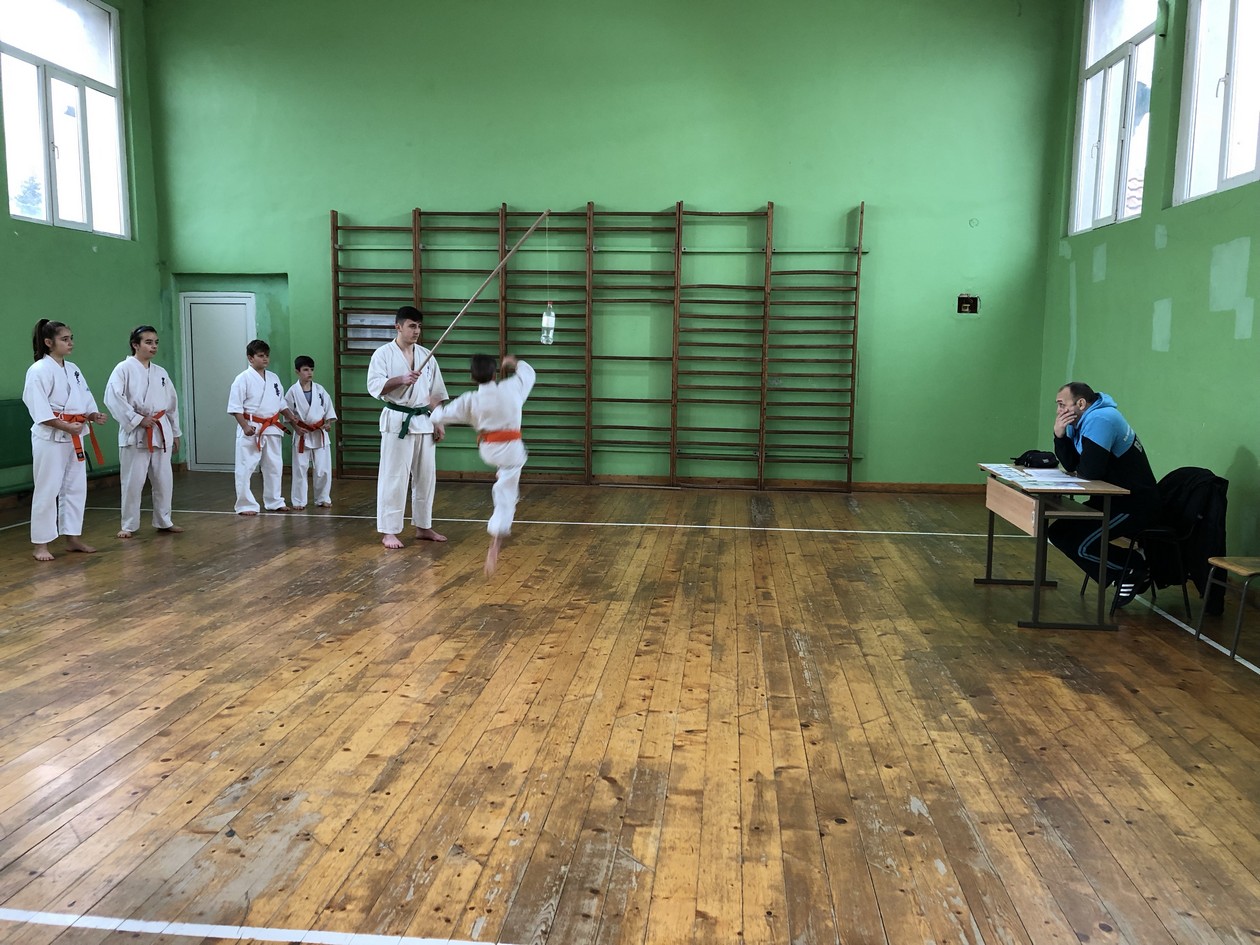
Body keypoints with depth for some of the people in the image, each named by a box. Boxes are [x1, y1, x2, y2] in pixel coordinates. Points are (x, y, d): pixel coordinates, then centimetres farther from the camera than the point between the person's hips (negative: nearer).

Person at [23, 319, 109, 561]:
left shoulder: (73, 369, 12)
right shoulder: (39, 370, -12)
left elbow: (84, 401, 15)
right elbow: (39, 409, -17)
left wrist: (94, 416, -4)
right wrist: (66, 427, -22)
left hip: (74, 437, 8)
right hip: (50, 438, -8)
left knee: (76, 487, 11)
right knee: (47, 490, -4)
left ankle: (73, 538, 22)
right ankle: (41, 544, 5)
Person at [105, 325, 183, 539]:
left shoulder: (161, 372, 12)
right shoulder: (124, 368, -6)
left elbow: (172, 403, 17)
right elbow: (112, 398, -16)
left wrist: (175, 433, 17)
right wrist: (137, 419, -17)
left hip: (161, 431, 5)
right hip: (135, 433, -5)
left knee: (163, 479, 11)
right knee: (133, 481, -1)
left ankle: (163, 521, 23)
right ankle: (128, 525, 11)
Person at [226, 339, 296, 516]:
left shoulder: (273, 378, 10)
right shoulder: (243, 379, -9)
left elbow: (281, 403, 19)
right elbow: (235, 406, -11)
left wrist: (292, 419, 8)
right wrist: (245, 427, -20)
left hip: (272, 428, 6)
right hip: (251, 429, -6)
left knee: (274, 466, 13)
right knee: (246, 468, -3)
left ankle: (274, 502, 26)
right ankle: (245, 505, 5)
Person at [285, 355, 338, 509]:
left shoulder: (320, 390, 1)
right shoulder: (292, 392, -5)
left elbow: (329, 409, 5)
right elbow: (287, 413, -1)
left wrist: (328, 423, -10)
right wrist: (296, 427, -12)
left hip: (320, 434, 2)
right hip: (302, 434, -2)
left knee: (323, 469, 4)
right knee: (300, 469, 3)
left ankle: (323, 499, 18)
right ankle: (299, 501, 14)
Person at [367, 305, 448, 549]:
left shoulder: (426, 356, 10)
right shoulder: (383, 354, -4)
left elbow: (436, 394, 12)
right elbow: (374, 386, -13)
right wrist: (402, 379, -26)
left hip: (423, 422, 5)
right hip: (397, 421, -5)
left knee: (425, 476, 10)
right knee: (394, 477, -4)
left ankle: (423, 527, 22)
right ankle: (389, 531, 3)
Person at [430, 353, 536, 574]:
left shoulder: (469, 400, -6)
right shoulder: (511, 388, -7)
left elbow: (443, 416, 7)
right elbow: (528, 373, 15)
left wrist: (436, 406, 30)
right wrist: (514, 363, 35)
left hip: (488, 450, 3)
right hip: (511, 450, -3)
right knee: (505, 498, -1)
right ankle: (494, 546, -9)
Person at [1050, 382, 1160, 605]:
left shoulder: (1099, 419, -22)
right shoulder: (1082, 421, 10)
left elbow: (1090, 471, -27)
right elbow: (1070, 465, 7)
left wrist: (1078, 471, -4)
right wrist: (1059, 435, -7)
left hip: (1136, 505, -11)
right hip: (1114, 499, 11)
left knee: (1079, 544, -17)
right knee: (1059, 532, 7)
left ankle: (1134, 572, 3)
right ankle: (1127, 565, 11)